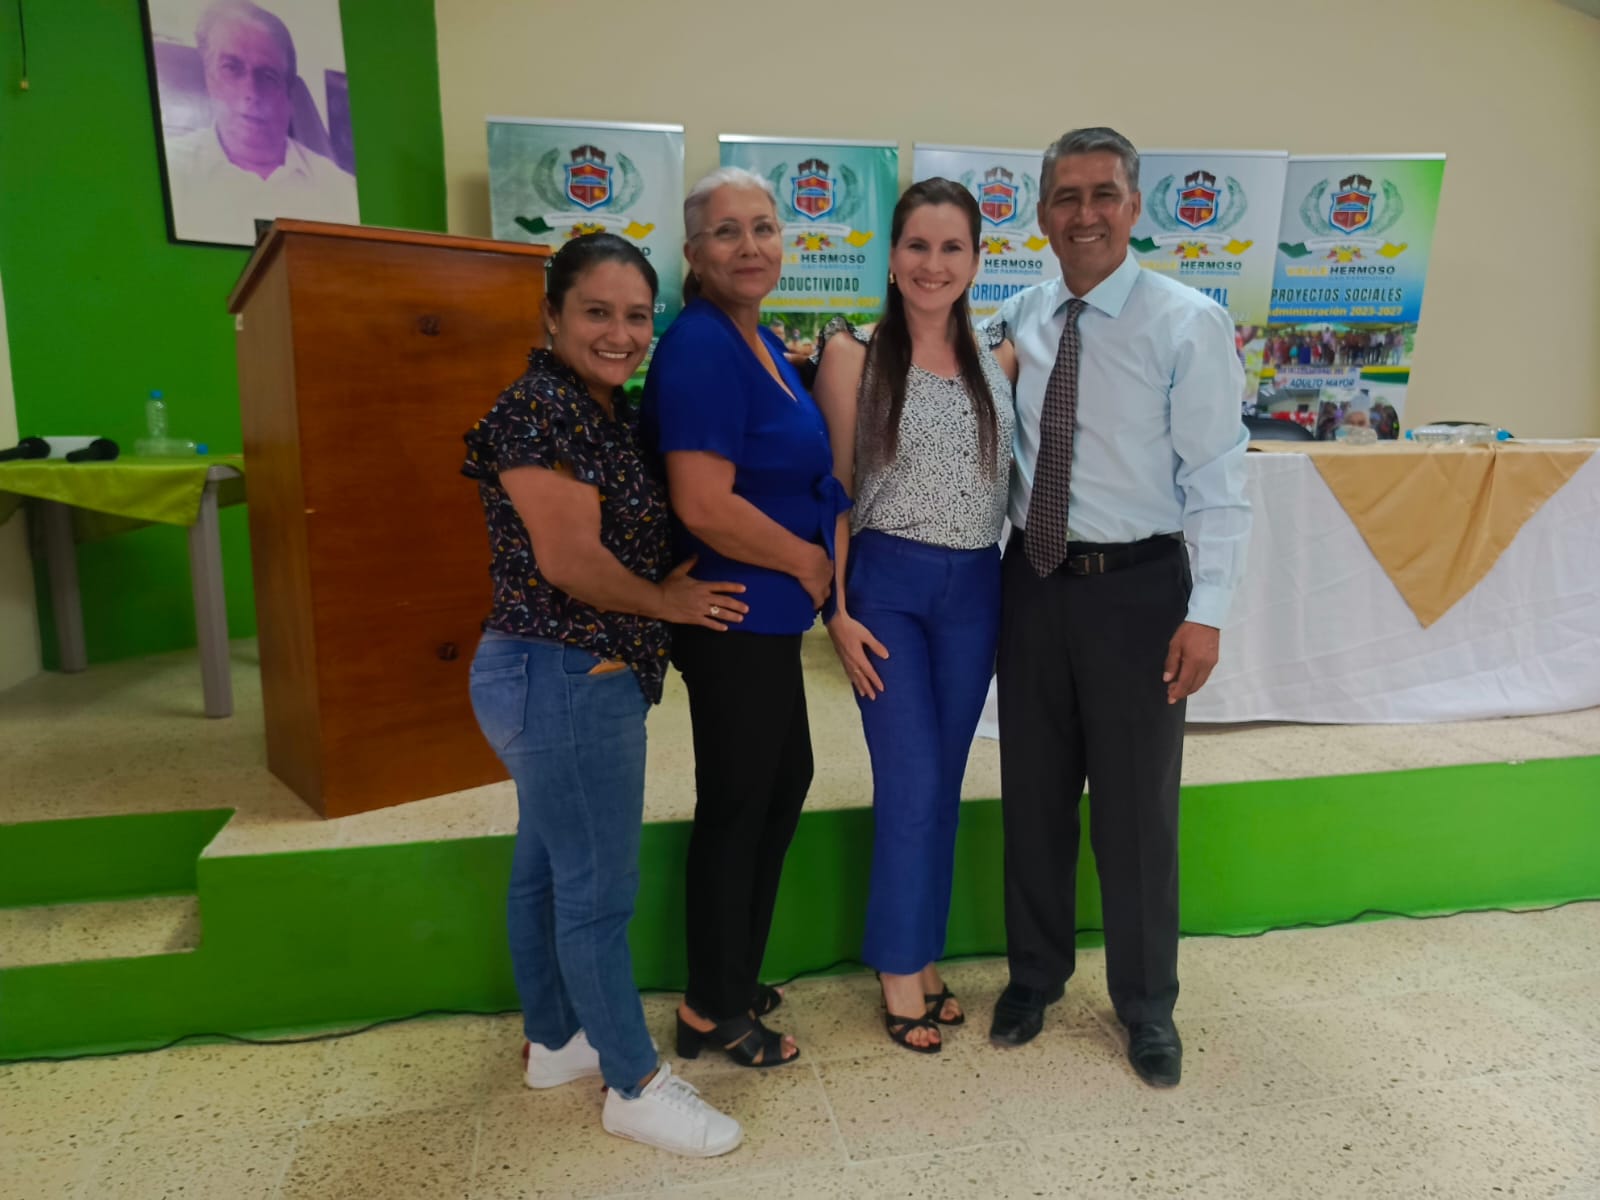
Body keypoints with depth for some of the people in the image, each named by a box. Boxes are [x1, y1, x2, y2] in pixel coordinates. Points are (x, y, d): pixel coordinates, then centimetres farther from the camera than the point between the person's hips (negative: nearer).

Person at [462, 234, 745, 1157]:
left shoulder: (611, 408, 11)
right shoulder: (538, 409, -16)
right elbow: (569, 560, -20)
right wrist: (668, 602, -7)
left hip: (572, 676, 10)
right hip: (566, 679, -10)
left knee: (548, 867, 20)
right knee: (598, 888, 2)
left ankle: (554, 1040, 37)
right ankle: (635, 1085, 18)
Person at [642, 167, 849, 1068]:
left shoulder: (759, 340, 11)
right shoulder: (701, 346, -19)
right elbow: (705, 504, -27)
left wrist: (812, 558, 10)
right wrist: (809, 559, -13)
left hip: (765, 614, 10)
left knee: (784, 778, 19)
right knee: (737, 802, 4)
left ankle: (735, 982, 37)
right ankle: (714, 1012, 25)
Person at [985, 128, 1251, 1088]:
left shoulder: (1188, 323, -8)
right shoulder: (1019, 319, 5)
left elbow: (1218, 475, -10)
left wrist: (1206, 612, -15)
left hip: (1137, 586, -4)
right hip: (1034, 578, 4)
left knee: (1138, 807, 7)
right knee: (1034, 792, 14)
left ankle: (1147, 1005, 30)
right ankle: (1036, 974, 36)